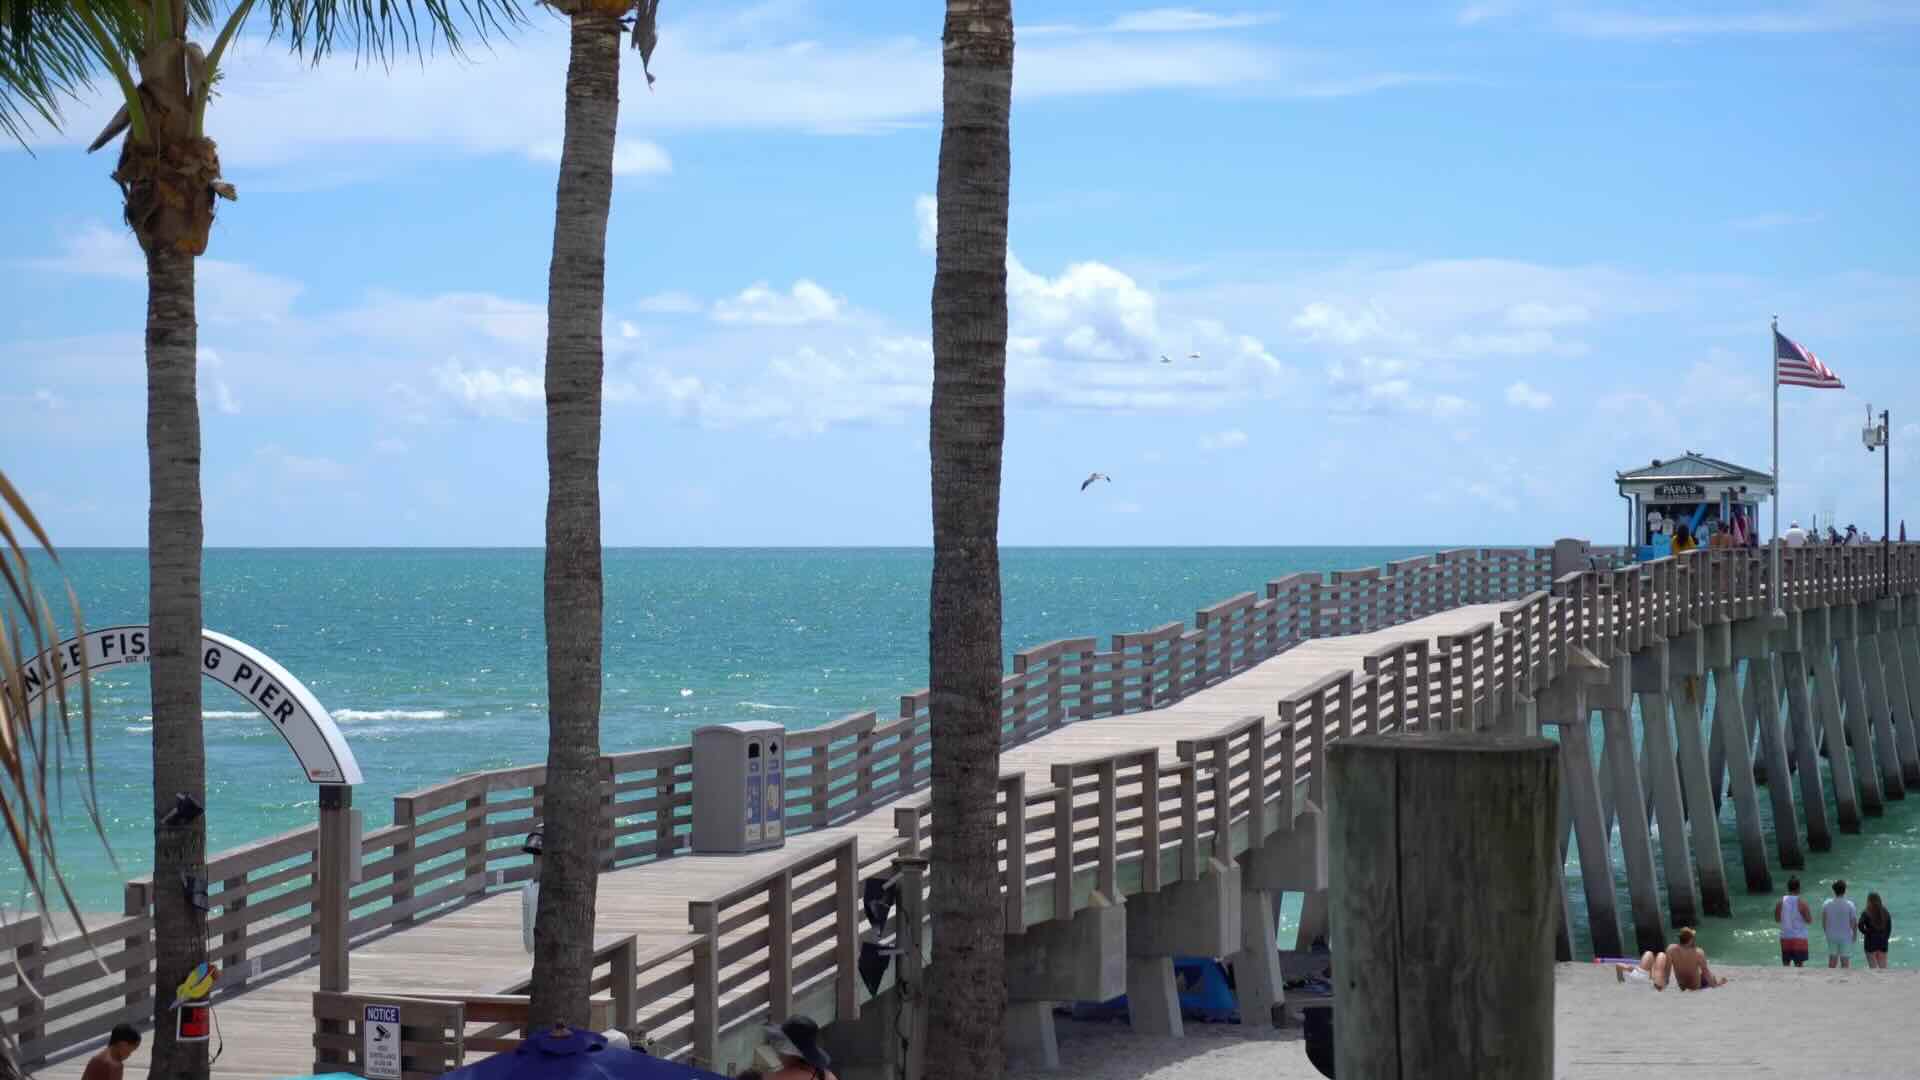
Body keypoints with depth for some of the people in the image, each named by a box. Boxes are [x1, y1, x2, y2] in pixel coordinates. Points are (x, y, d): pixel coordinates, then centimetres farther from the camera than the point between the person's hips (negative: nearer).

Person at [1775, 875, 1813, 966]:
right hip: (1799, 938, -3)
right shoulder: (1801, 903, -12)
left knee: (1786, 965, 11)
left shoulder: (1780, 902, -2)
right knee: (1799, 964, 2)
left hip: (1785, 938, 3)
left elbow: (1777, 919, 8)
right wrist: (1808, 911, 11)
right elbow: (1809, 921, -8)